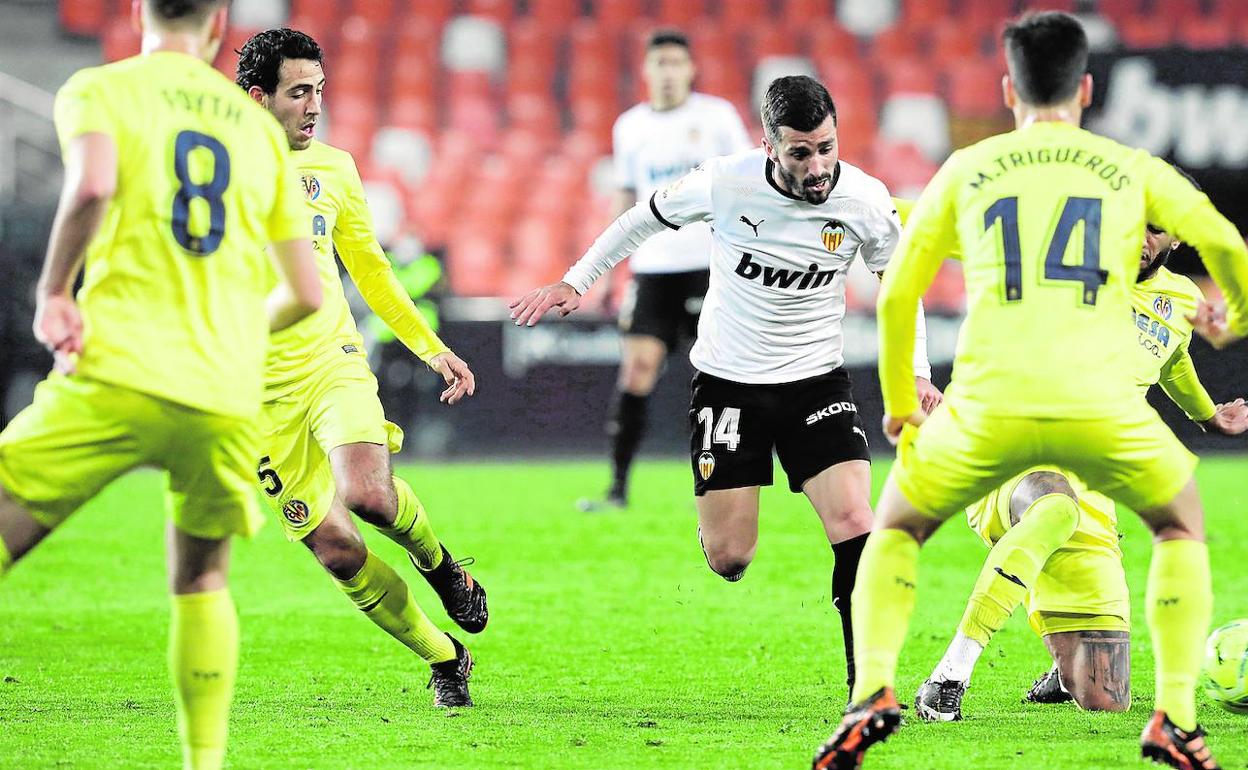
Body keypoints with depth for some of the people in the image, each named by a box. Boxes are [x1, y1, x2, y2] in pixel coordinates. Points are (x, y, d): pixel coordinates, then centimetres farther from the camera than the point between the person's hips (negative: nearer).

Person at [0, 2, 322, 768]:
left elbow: (93, 187, -17)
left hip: (118, 379, -3)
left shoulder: (99, 90, 7)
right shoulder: (260, 127, 19)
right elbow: (307, 294, 18)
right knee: (202, 581, 23)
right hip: (227, 397, 4)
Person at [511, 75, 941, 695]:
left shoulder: (864, 199, -14)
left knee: (853, 522, -18)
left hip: (816, 382, 1)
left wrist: (913, 374, -2)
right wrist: (575, 281, 4)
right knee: (728, 560, -3)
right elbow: (646, 218, 2)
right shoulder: (725, 182, -18)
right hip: (727, 382, -1)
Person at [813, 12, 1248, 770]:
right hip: (1104, 409, 0)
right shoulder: (1133, 169, 17)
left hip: (989, 408, 0)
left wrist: (901, 405, 35)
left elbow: (896, 296, 20)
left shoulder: (965, 170, 18)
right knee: (1182, 523, 28)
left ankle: (873, 693, 1)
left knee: (895, 529, 25)